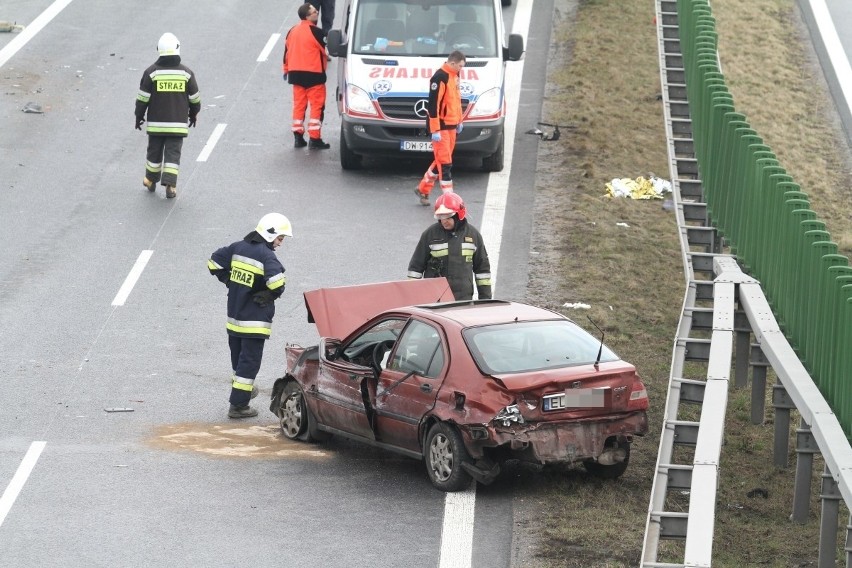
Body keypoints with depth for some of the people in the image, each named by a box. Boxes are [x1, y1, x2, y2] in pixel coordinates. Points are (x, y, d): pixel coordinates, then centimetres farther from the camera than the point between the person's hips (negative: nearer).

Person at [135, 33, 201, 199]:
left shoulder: (151, 72, -7)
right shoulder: (186, 73, -3)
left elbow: (142, 98, -4)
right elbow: (195, 98, 5)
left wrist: (139, 117, 8)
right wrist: (193, 115, 22)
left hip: (156, 123, 0)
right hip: (178, 123, 0)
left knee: (154, 151, 15)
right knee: (173, 153, 3)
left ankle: (151, 180, 28)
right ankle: (170, 185, -8)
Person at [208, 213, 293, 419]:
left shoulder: (238, 248, 4)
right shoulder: (266, 256, -19)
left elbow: (214, 262, 12)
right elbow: (277, 282, -33)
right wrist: (268, 296, -13)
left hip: (234, 316, 7)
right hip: (254, 321, -7)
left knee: (238, 358, 22)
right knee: (249, 362, -1)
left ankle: (244, 389, 41)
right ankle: (238, 405, -1)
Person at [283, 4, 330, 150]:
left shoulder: (292, 31, 8)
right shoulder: (315, 32, -15)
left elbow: (287, 51, 14)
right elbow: (324, 50, -7)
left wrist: (286, 70, 24)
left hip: (296, 73, 7)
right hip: (313, 74, -7)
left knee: (299, 105, 13)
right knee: (317, 106, -2)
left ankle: (298, 137, 12)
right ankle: (315, 139, -6)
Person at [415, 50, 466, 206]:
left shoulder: (454, 76, 12)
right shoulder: (440, 77, -19)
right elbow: (433, 104, -21)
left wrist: (459, 121, 26)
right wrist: (435, 130, -23)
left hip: (451, 125, 9)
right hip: (441, 126, -9)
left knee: (441, 161, 15)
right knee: (445, 163, -7)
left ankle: (423, 189, 28)